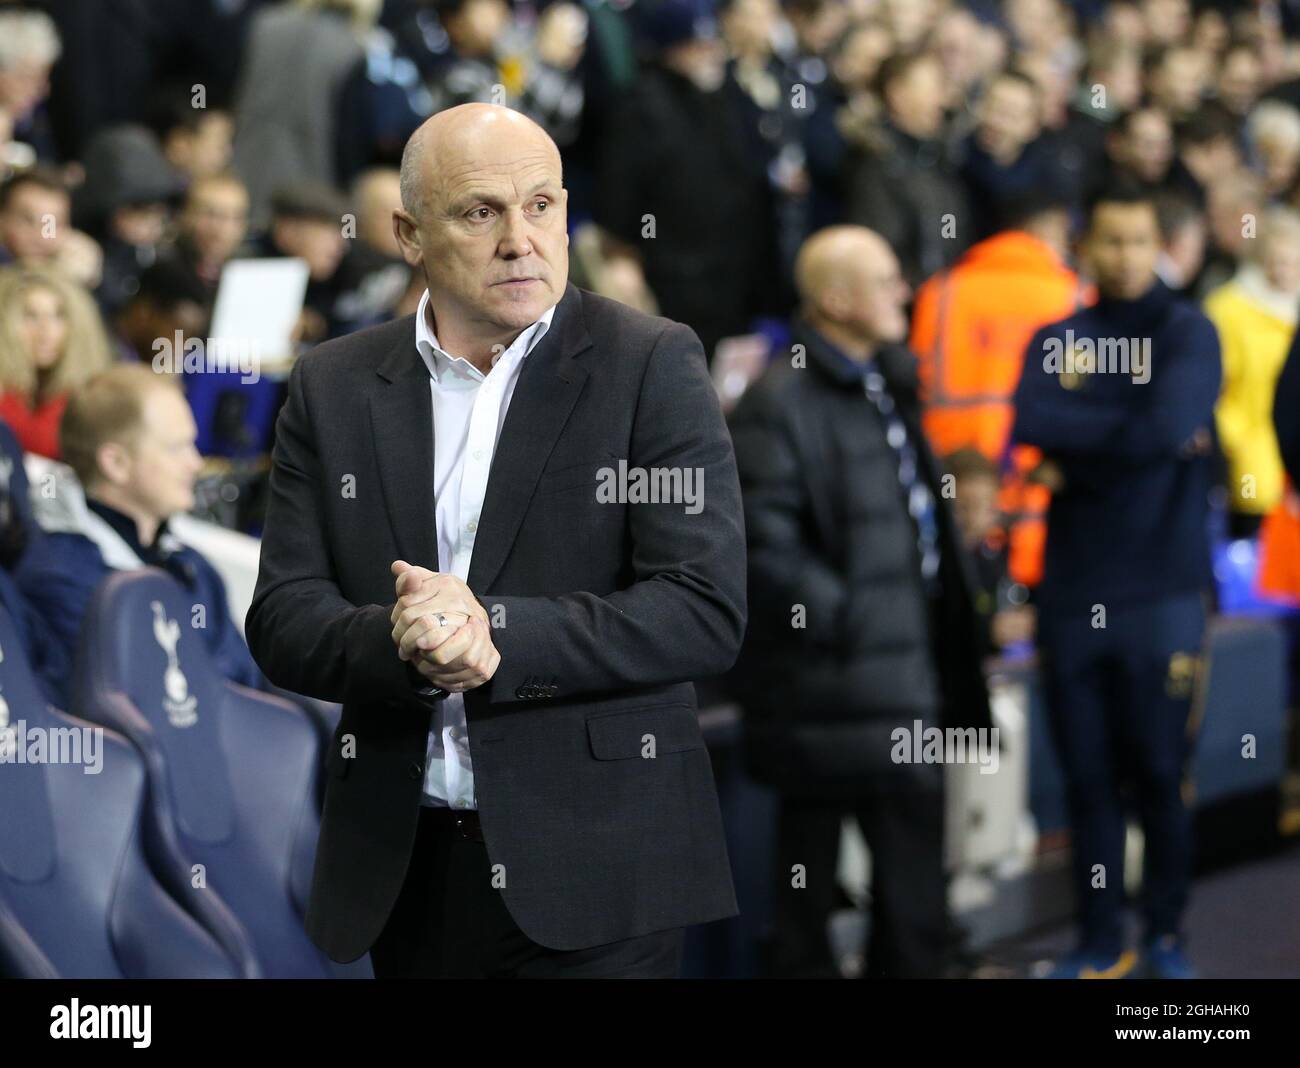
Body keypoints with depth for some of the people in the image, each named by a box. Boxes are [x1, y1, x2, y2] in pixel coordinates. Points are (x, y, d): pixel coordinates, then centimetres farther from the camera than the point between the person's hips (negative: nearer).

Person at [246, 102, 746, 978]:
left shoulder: (653, 365, -3)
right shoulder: (334, 387, 7)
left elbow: (707, 612, -11)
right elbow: (283, 620, 2)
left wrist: (497, 636, -21)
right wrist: (402, 648, -19)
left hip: (593, 871, -3)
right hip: (404, 868, 3)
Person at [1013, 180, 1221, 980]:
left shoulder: (1188, 332, 0)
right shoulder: (1056, 341, 9)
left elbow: (1172, 425, -17)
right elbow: (1031, 423, -10)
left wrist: (1075, 456, -6)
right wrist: (1133, 434, -13)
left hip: (1163, 589, -3)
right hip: (1072, 589, 3)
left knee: (1161, 771, 3)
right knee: (1088, 774, 7)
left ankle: (1167, 935, 18)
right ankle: (1102, 942, 17)